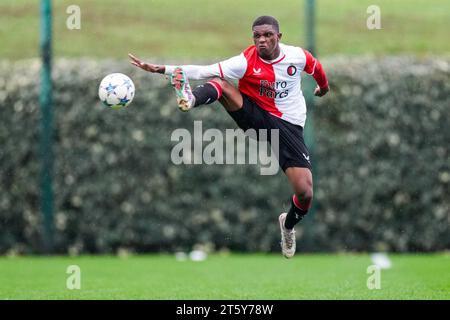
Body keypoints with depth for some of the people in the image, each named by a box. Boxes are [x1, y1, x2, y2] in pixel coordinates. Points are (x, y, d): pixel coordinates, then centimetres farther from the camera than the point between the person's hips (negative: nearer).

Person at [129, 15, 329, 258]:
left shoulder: (297, 56, -8)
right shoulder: (246, 62, -15)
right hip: (256, 117, -1)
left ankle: (288, 225, 25)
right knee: (218, 83, -27)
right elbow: (206, 71, -26)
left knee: (305, 193, -11)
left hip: (289, 126, 1)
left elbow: (316, 67, 16)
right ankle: (191, 99, -63)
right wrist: (161, 69, -39)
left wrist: (324, 87, 39)